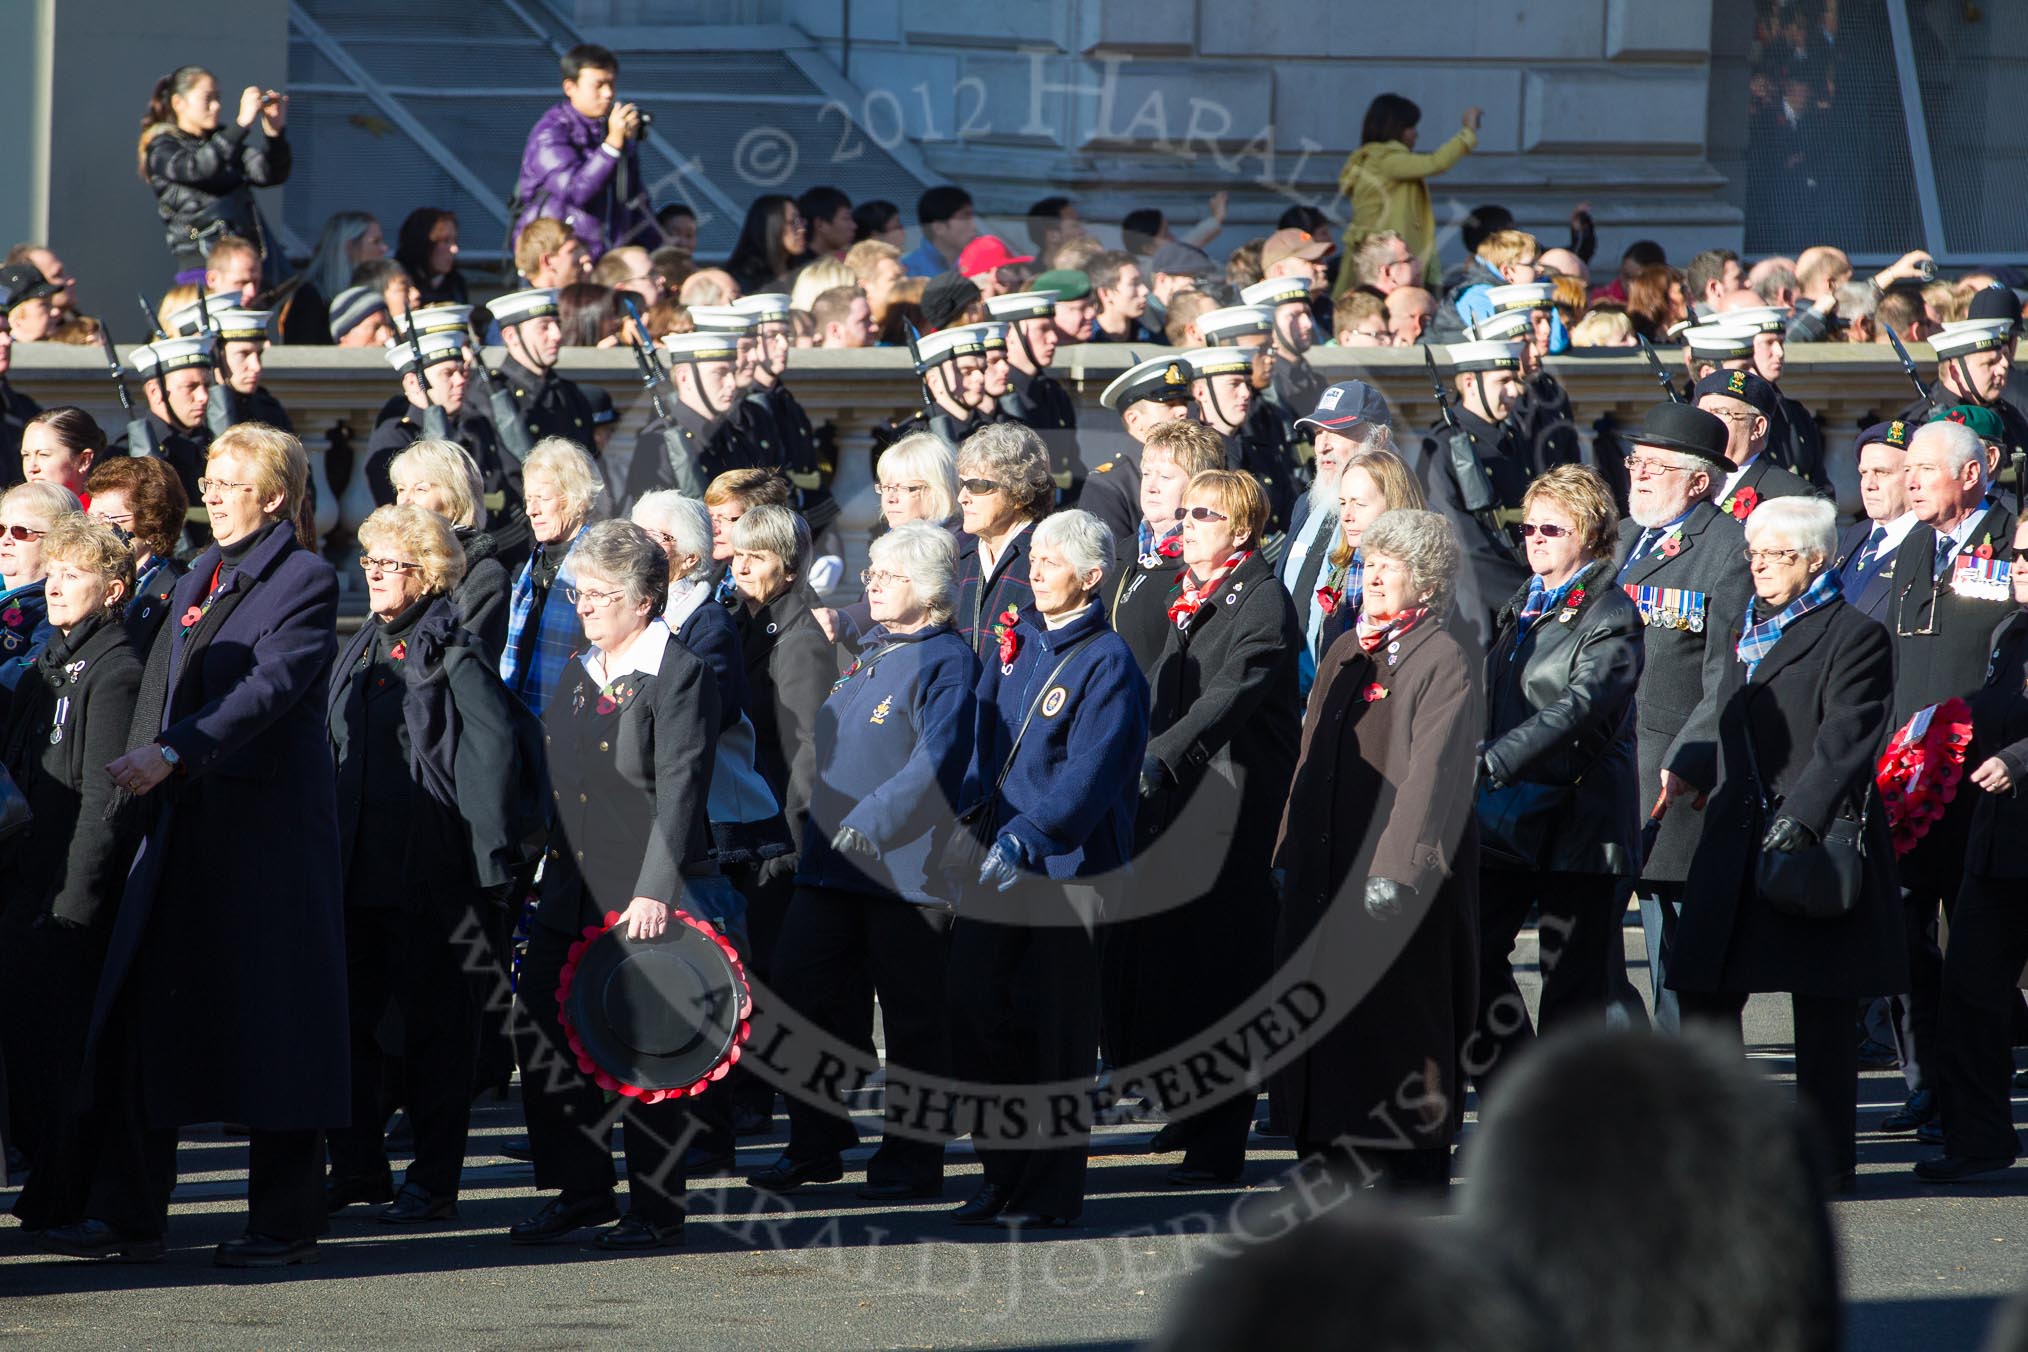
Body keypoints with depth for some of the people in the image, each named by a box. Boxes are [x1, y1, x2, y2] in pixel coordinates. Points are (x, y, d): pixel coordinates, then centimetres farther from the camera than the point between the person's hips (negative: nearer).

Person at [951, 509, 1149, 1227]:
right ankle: (1004, 1173, 15)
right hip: (998, 856, 7)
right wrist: (965, 801, 1)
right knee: (974, 1005, 3)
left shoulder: (1107, 663, -10)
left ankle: (1051, 1187, 7)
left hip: (1069, 864, -7)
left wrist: (1025, 838, -29)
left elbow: (1089, 773, -19)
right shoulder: (1018, 641, 11)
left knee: (1058, 1030, 0)